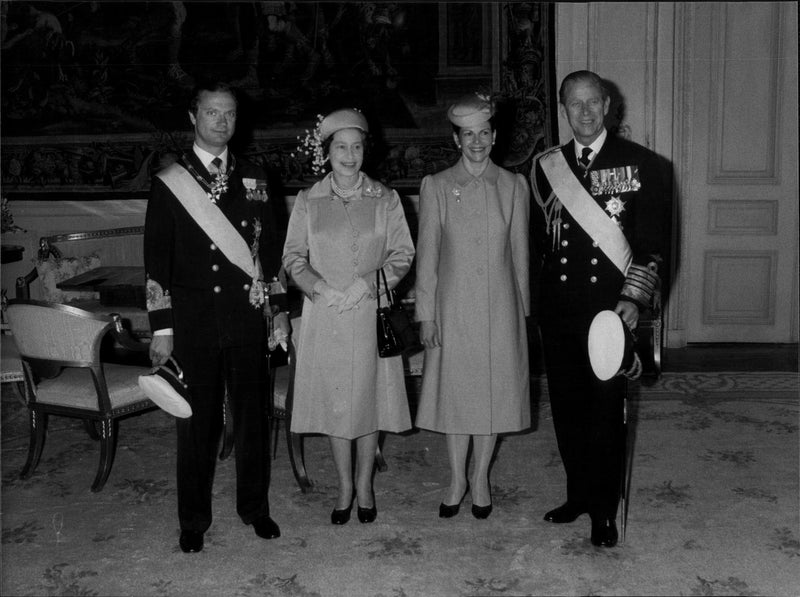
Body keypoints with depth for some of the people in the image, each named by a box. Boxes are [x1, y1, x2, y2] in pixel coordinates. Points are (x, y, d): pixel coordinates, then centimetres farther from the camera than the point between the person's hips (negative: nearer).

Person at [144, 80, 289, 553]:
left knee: (252, 415, 9)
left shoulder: (253, 178, 9)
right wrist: (162, 328, -5)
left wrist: (280, 309, 9)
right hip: (193, 322, -2)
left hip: (246, 319, 2)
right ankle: (194, 521, 20)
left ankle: (255, 507, 26)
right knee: (197, 422, 5)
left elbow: (270, 247, 12)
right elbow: (157, 259, -2)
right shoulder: (169, 182, 0)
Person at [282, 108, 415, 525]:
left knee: (370, 396, 4)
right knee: (334, 400, 5)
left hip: (371, 313, 0)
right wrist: (319, 287, -12)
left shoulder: (385, 199, 5)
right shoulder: (308, 201, 6)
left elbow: (403, 253, 2)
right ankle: (344, 487, 20)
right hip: (324, 317, 1)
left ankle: (364, 486, 21)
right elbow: (293, 257, 5)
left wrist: (368, 281, -13)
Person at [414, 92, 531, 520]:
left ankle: (481, 477, 25)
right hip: (453, 305, -1)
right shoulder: (435, 186, 0)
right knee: (455, 391, 7)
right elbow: (426, 254, 0)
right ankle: (456, 479, 24)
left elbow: (519, 251, 7)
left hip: (499, 307, 1)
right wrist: (425, 313, -3)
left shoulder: (513, 186, 3)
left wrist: (522, 308, 7)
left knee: (494, 390, 7)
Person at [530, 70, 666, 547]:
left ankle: (605, 510, 17)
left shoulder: (639, 164, 0)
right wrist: (551, 278, 7)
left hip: (611, 308, -3)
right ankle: (578, 495, 29)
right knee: (567, 407, 11)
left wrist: (634, 298, -12)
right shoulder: (546, 167, 10)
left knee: (606, 412, 2)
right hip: (558, 309, 3)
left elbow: (651, 240, -3)